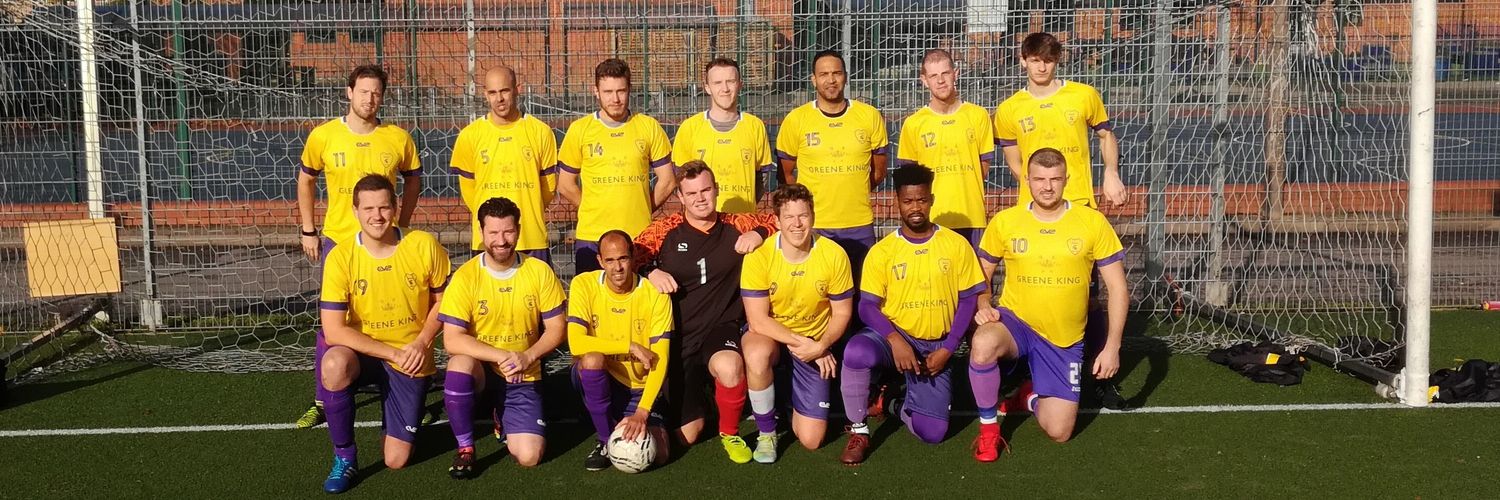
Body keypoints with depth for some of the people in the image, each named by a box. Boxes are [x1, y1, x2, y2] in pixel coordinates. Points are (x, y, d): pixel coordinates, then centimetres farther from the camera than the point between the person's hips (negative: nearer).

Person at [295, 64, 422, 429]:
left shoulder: (398, 139, -4)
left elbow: (413, 180, 12)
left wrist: (402, 224, 6)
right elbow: (306, 181, 10)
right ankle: (321, 402, 16)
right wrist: (308, 231, 7)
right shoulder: (323, 136, -4)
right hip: (337, 241, 0)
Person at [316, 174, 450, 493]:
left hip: (412, 362, 1)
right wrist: (393, 353, -24)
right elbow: (333, 331, -19)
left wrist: (422, 342, -15)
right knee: (334, 364, -38)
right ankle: (344, 457, -16)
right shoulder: (340, 257, -16)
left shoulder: (424, 246, -13)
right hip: (364, 354, 0)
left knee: (396, 461, -2)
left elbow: (442, 300, 2)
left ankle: (403, 425, 36)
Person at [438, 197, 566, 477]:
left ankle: (504, 421, 23)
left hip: (523, 378, 1)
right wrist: (502, 356, -29)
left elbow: (557, 329, -2)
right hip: (481, 371, -1)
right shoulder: (465, 277, -12)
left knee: (528, 457, -15)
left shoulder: (540, 272, -6)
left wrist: (527, 356, -21)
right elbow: (452, 340, -17)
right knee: (461, 363, -37)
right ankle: (465, 448, -15)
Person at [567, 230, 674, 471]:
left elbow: (660, 361, -18)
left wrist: (642, 412, -28)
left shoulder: (655, 294, -14)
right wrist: (631, 347, -25)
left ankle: (634, 422, 17)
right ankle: (606, 440, -14)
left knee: (657, 455, -19)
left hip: (638, 388, 0)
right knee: (592, 358, -35)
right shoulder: (584, 285, -13)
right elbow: (576, 343, -24)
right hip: (596, 379, 0)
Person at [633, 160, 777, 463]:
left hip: (721, 328, -1)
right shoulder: (665, 230, -2)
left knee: (729, 367, -40)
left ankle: (729, 432, -9)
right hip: (678, 336, 1)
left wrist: (759, 233, -13)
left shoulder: (735, 227, 0)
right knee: (688, 435, 3)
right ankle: (697, 399, 41)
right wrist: (651, 272, -21)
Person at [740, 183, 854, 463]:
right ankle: (766, 433, -14)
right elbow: (758, 320, -18)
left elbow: (842, 313, -4)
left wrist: (820, 346, -22)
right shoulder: (759, 256, -20)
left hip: (815, 342, 1)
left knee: (811, 440, -6)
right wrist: (802, 344, -26)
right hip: (769, 335, -1)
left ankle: (793, 400, 32)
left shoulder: (834, 255, -15)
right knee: (757, 355, -41)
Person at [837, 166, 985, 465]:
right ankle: (858, 432, -13)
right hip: (894, 335, -1)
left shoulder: (956, 245, 0)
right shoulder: (882, 251, -2)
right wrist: (895, 340, -25)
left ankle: (898, 402, 23)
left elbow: (969, 299, 3)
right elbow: (868, 306, -6)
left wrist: (947, 349, -7)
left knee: (932, 433, -13)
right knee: (856, 352, -38)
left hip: (935, 346, 1)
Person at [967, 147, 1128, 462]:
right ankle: (988, 427, -12)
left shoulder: (1093, 223, -7)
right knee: (982, 345, -37)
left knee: (1058, 433, -3)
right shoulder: (1004, 222, -5)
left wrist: (1112, 347, -8)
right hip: (1015, 321, -1)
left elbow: (1118, 289, -3)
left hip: (1065, 340, 1)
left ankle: (1031, 396, 33)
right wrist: (984, 307, -12)